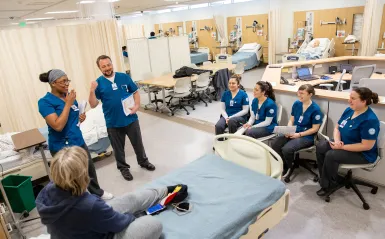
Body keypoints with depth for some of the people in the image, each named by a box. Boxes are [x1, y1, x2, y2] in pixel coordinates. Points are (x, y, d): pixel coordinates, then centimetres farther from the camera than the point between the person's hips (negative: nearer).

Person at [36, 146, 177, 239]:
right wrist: (131, 217, -1)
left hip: (82, 227, 7)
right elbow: (119, 223, -19)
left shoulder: (48, 190, -20)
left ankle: (166, 191, 38)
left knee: (133, 199, 15)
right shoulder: (89, 205, -41)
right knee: (154, 224, -8)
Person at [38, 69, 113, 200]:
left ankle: (98, 192, 41)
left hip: (79, 141, 7)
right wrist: (68, 103, -23)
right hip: (62, 147, -7)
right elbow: (58, 126, -26)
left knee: (90, 169, 20)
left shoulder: (69, 96, 4)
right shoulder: (45, 102, -16)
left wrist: (81, 117, -2)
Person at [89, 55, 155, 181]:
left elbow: (135, 92, 5)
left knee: (138, 143, 17)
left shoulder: (124, 77, -3)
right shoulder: (98, 83, -6)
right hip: (113, 123, -1)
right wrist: (92, 91, -24)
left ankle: (143, 161, 41)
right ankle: (123, 167, 36)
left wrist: (137, 105, -11)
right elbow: (93, 105, -9)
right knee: (118, 148, 15)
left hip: (130, 119, 1)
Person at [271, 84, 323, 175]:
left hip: (307, 137, -6)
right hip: (293, 133, 6)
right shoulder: (296, 104, 5)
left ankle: (289, 168, 4)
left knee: (286, 149, -29)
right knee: (274, 143, -19)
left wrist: (299, 134, -16)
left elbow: (315, 129, -9)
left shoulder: (315, 109, -11)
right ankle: (282, 165, 3)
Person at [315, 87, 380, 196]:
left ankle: (329, 184, -2)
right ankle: (325, 178, -1)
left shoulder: (370, 120, -26)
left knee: (330, 155, -26)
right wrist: (337, 141, -14)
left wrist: (342, 147, -24)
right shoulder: (349, 110, -2)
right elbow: (337, 128, 7)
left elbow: (367, 146, -27)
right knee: (320, 146, -10)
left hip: (363, 154, -8)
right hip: (344, 143, 8)